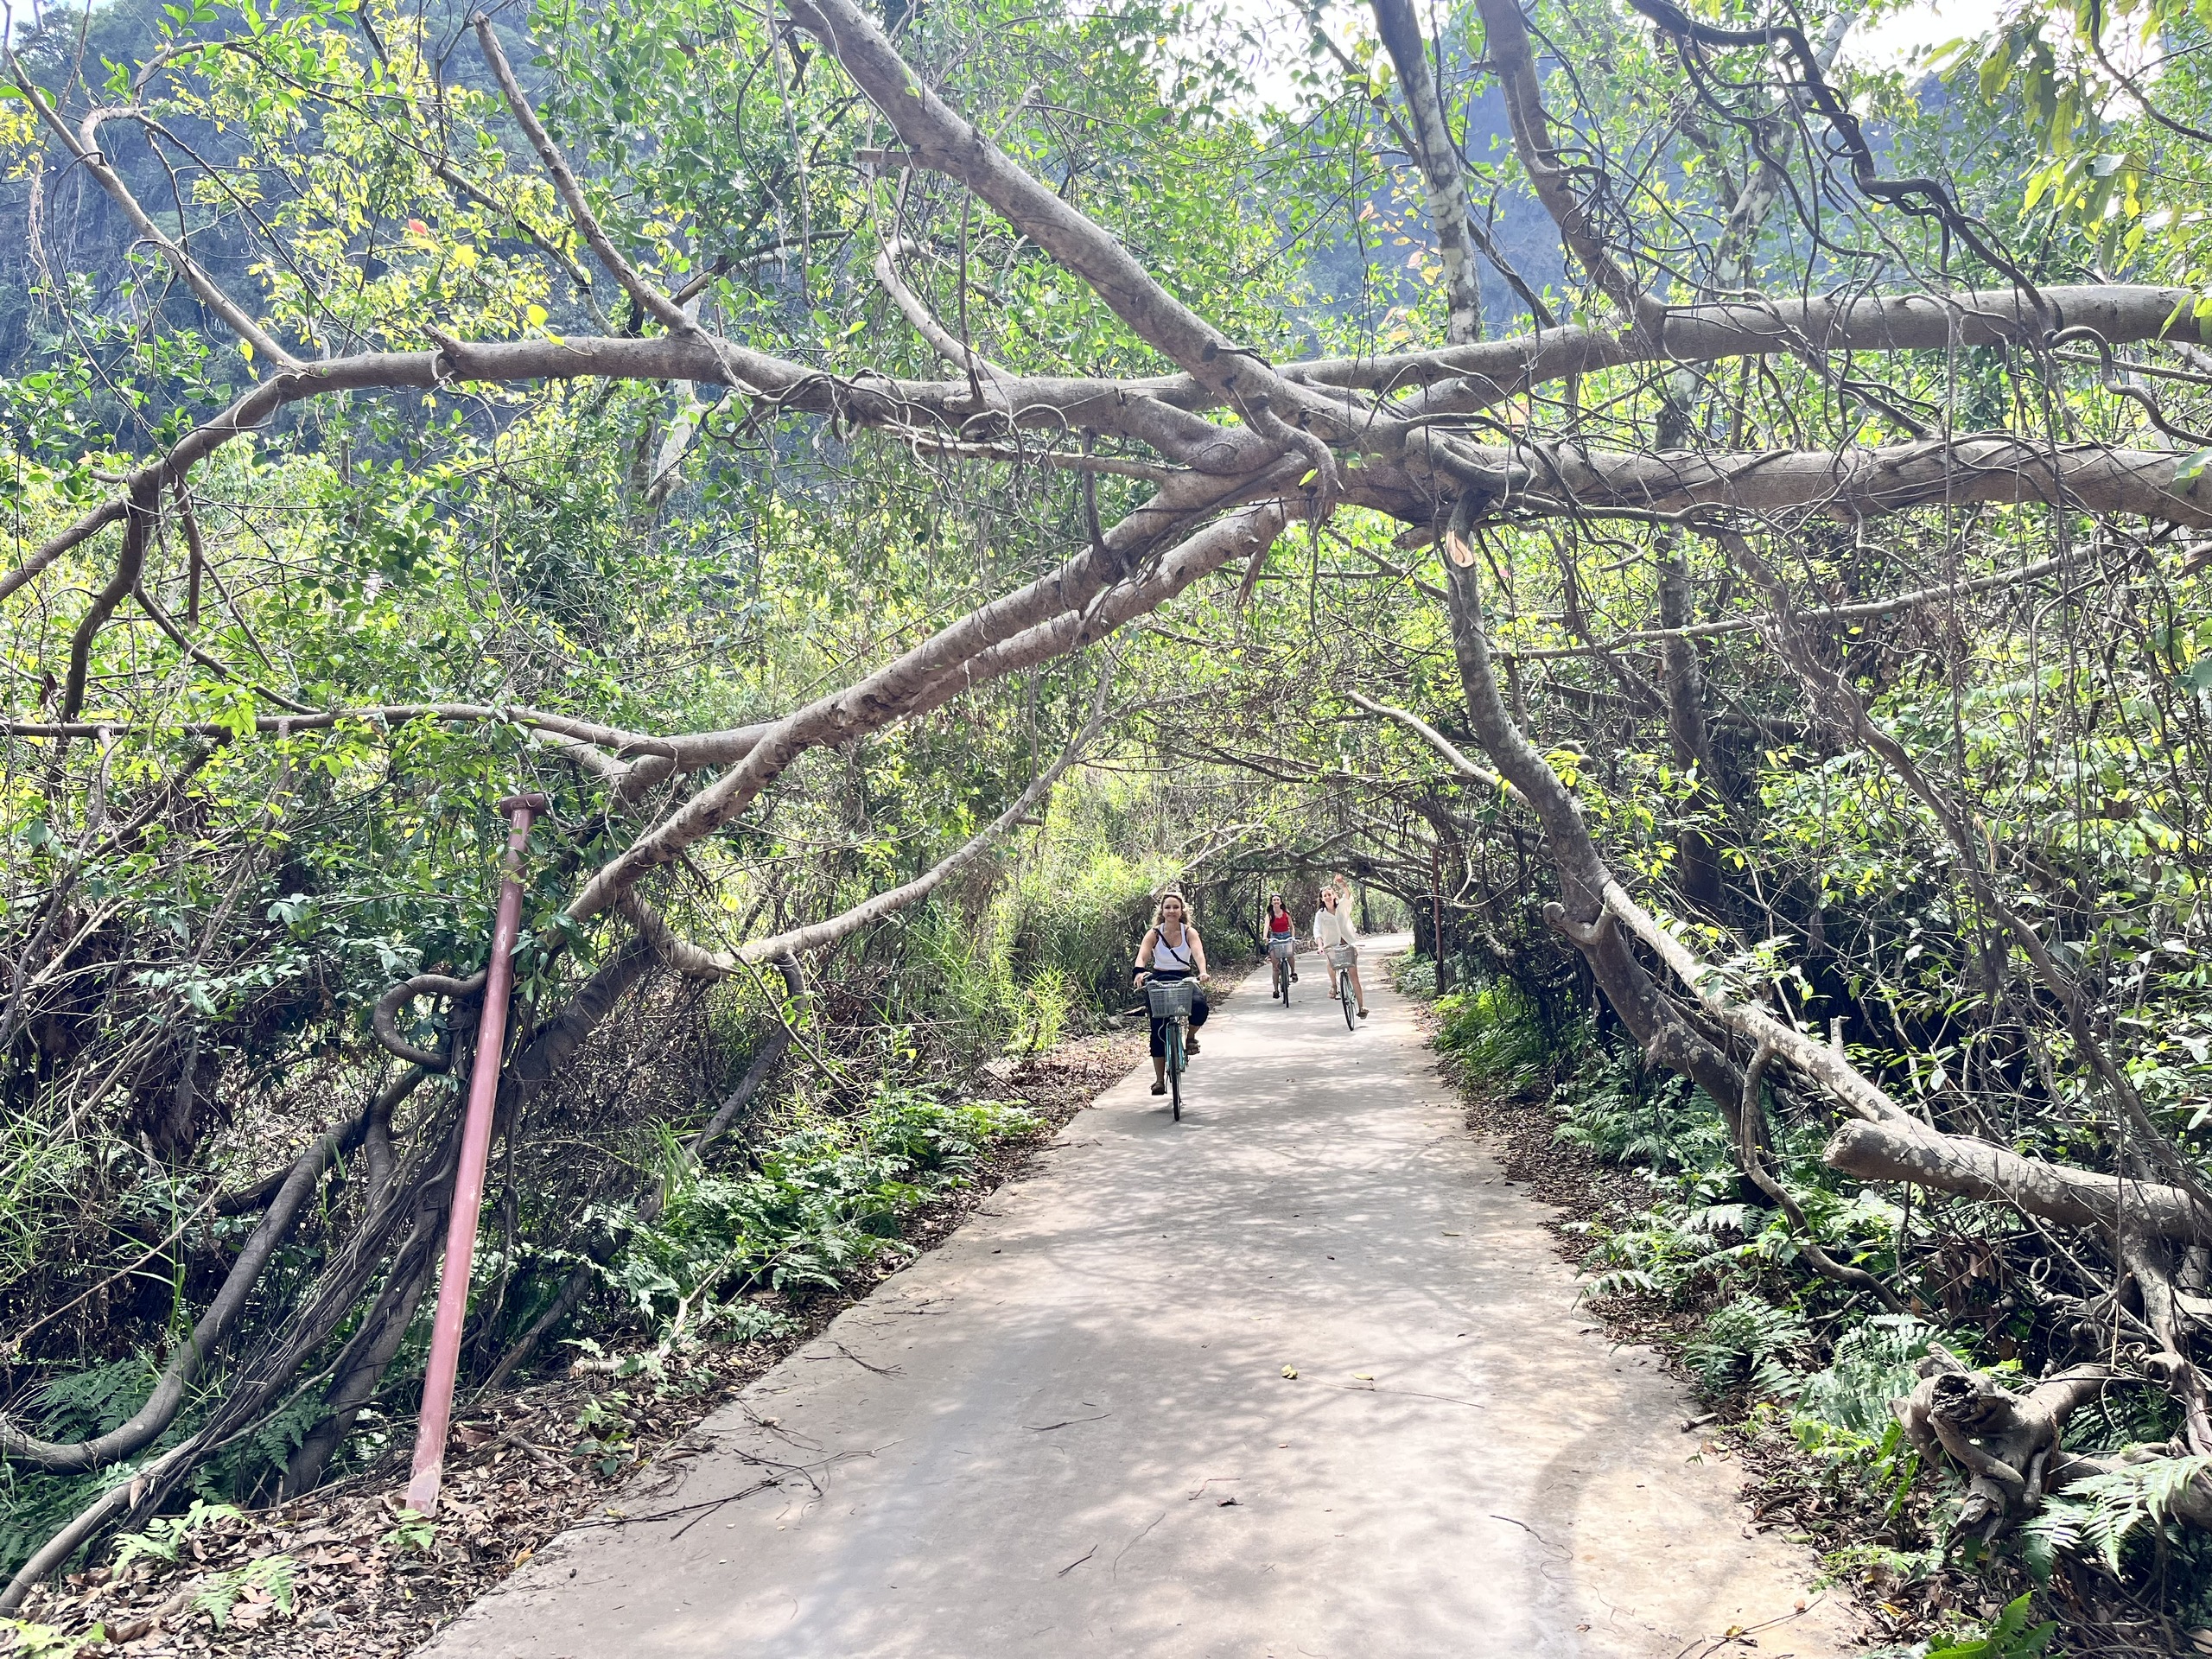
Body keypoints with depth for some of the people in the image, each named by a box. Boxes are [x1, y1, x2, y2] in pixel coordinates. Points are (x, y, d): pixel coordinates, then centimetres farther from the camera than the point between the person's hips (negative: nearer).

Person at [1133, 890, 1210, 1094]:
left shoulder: (1189, 932, -6)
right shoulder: (1154, 933, -6)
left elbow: (1198, 953, -23)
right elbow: (1142, 956, -20)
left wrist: (1202, 972, -44)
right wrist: (1139, 972, -43)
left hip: (1184, 979, 0)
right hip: (1159, 980, 0)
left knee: (1200, 1005, -32)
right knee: (1158, 1031, -7)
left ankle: (1191, 1036, 1)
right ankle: (1159, 1079, 1)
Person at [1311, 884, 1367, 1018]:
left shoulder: (1342, 906, 1)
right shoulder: (1320, 914, 0)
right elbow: (1317, 931, -13)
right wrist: (1320, 945, -31)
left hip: (1348, 943, 0)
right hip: (1332, 945, 0)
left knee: (1354, 976, -4)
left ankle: (1362, 1007, -1)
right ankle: (1334, 986, -5)